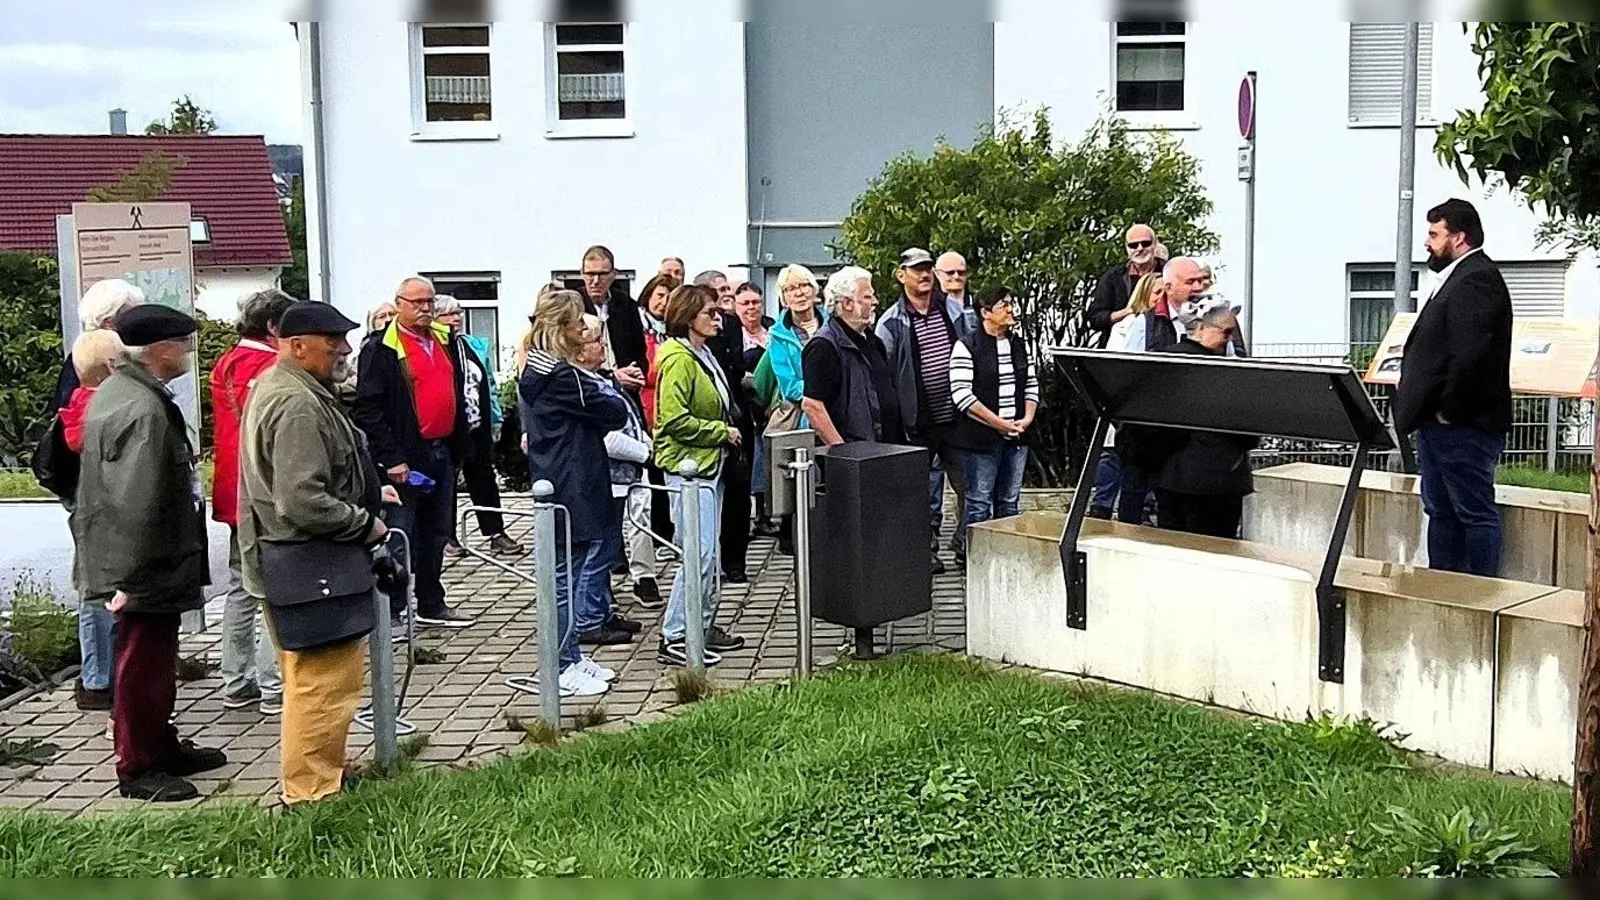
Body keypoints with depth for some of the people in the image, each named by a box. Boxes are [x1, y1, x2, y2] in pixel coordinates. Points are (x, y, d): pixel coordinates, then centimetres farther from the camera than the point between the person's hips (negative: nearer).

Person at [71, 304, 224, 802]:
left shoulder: (116, 390, 9)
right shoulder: (144, 410, -25)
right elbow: (136, 504, -27)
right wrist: (131, 578, -23)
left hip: (152, 564, 10)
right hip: (147, 570, -10)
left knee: (156, 658, 20)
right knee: (143, 663, 2)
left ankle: (162, 748, 33)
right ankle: (138, 769, 14)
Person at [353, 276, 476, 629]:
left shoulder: (448, 342, 13)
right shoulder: (380, 348, -9)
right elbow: (368, 408, -14)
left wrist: (459, 446, 14)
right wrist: (391, 459, -18)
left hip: (441, 453, 7)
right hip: (404, 457, -7)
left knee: (436, 533, 15)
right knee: (400, 539, -3)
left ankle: (432, 605, 27)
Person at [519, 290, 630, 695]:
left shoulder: (535, 372, 12)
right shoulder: (563, 376, -18)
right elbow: (615, 414, -12)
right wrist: (609, 392, 7)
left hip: (551, 483, 10)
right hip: (572, 490, -10)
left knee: (566, 574, 16)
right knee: (567, 578, -3)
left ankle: (570, 657, 25)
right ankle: (561, 669, 4)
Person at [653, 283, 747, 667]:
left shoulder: (703, 355, 17)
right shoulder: (678, 360, -15)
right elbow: (675, 420, -21)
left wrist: (725, 432, 12)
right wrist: (722, 432, -14)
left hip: (709, 464, 10)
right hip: (687, 466, -10)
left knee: (710, 552, 14)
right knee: (699, 553, -12)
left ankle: (704, 626, 23)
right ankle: (674, 637, -6)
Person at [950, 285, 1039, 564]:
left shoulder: (1019, 346, 12)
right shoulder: (967, 347, -9)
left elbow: (1032, 385, 16)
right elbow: (961, 395, -15)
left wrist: (1027, 419, -2)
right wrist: (999, 423, -16)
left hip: (1017, 437, 6)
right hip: (981, 437, -6)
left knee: (1009, 501, 11)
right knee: (980, 502, -1)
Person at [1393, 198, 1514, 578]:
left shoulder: (1477, 278, -14)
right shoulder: (1457, 277, 19)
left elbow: (1470, 353, -25)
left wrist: (1448, 410, -19)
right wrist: (1430, 412, 13)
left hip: (1463, 423, -11)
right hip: (1441, 422, 11)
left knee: (1475, 513, -3)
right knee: (1441, 511, 15)